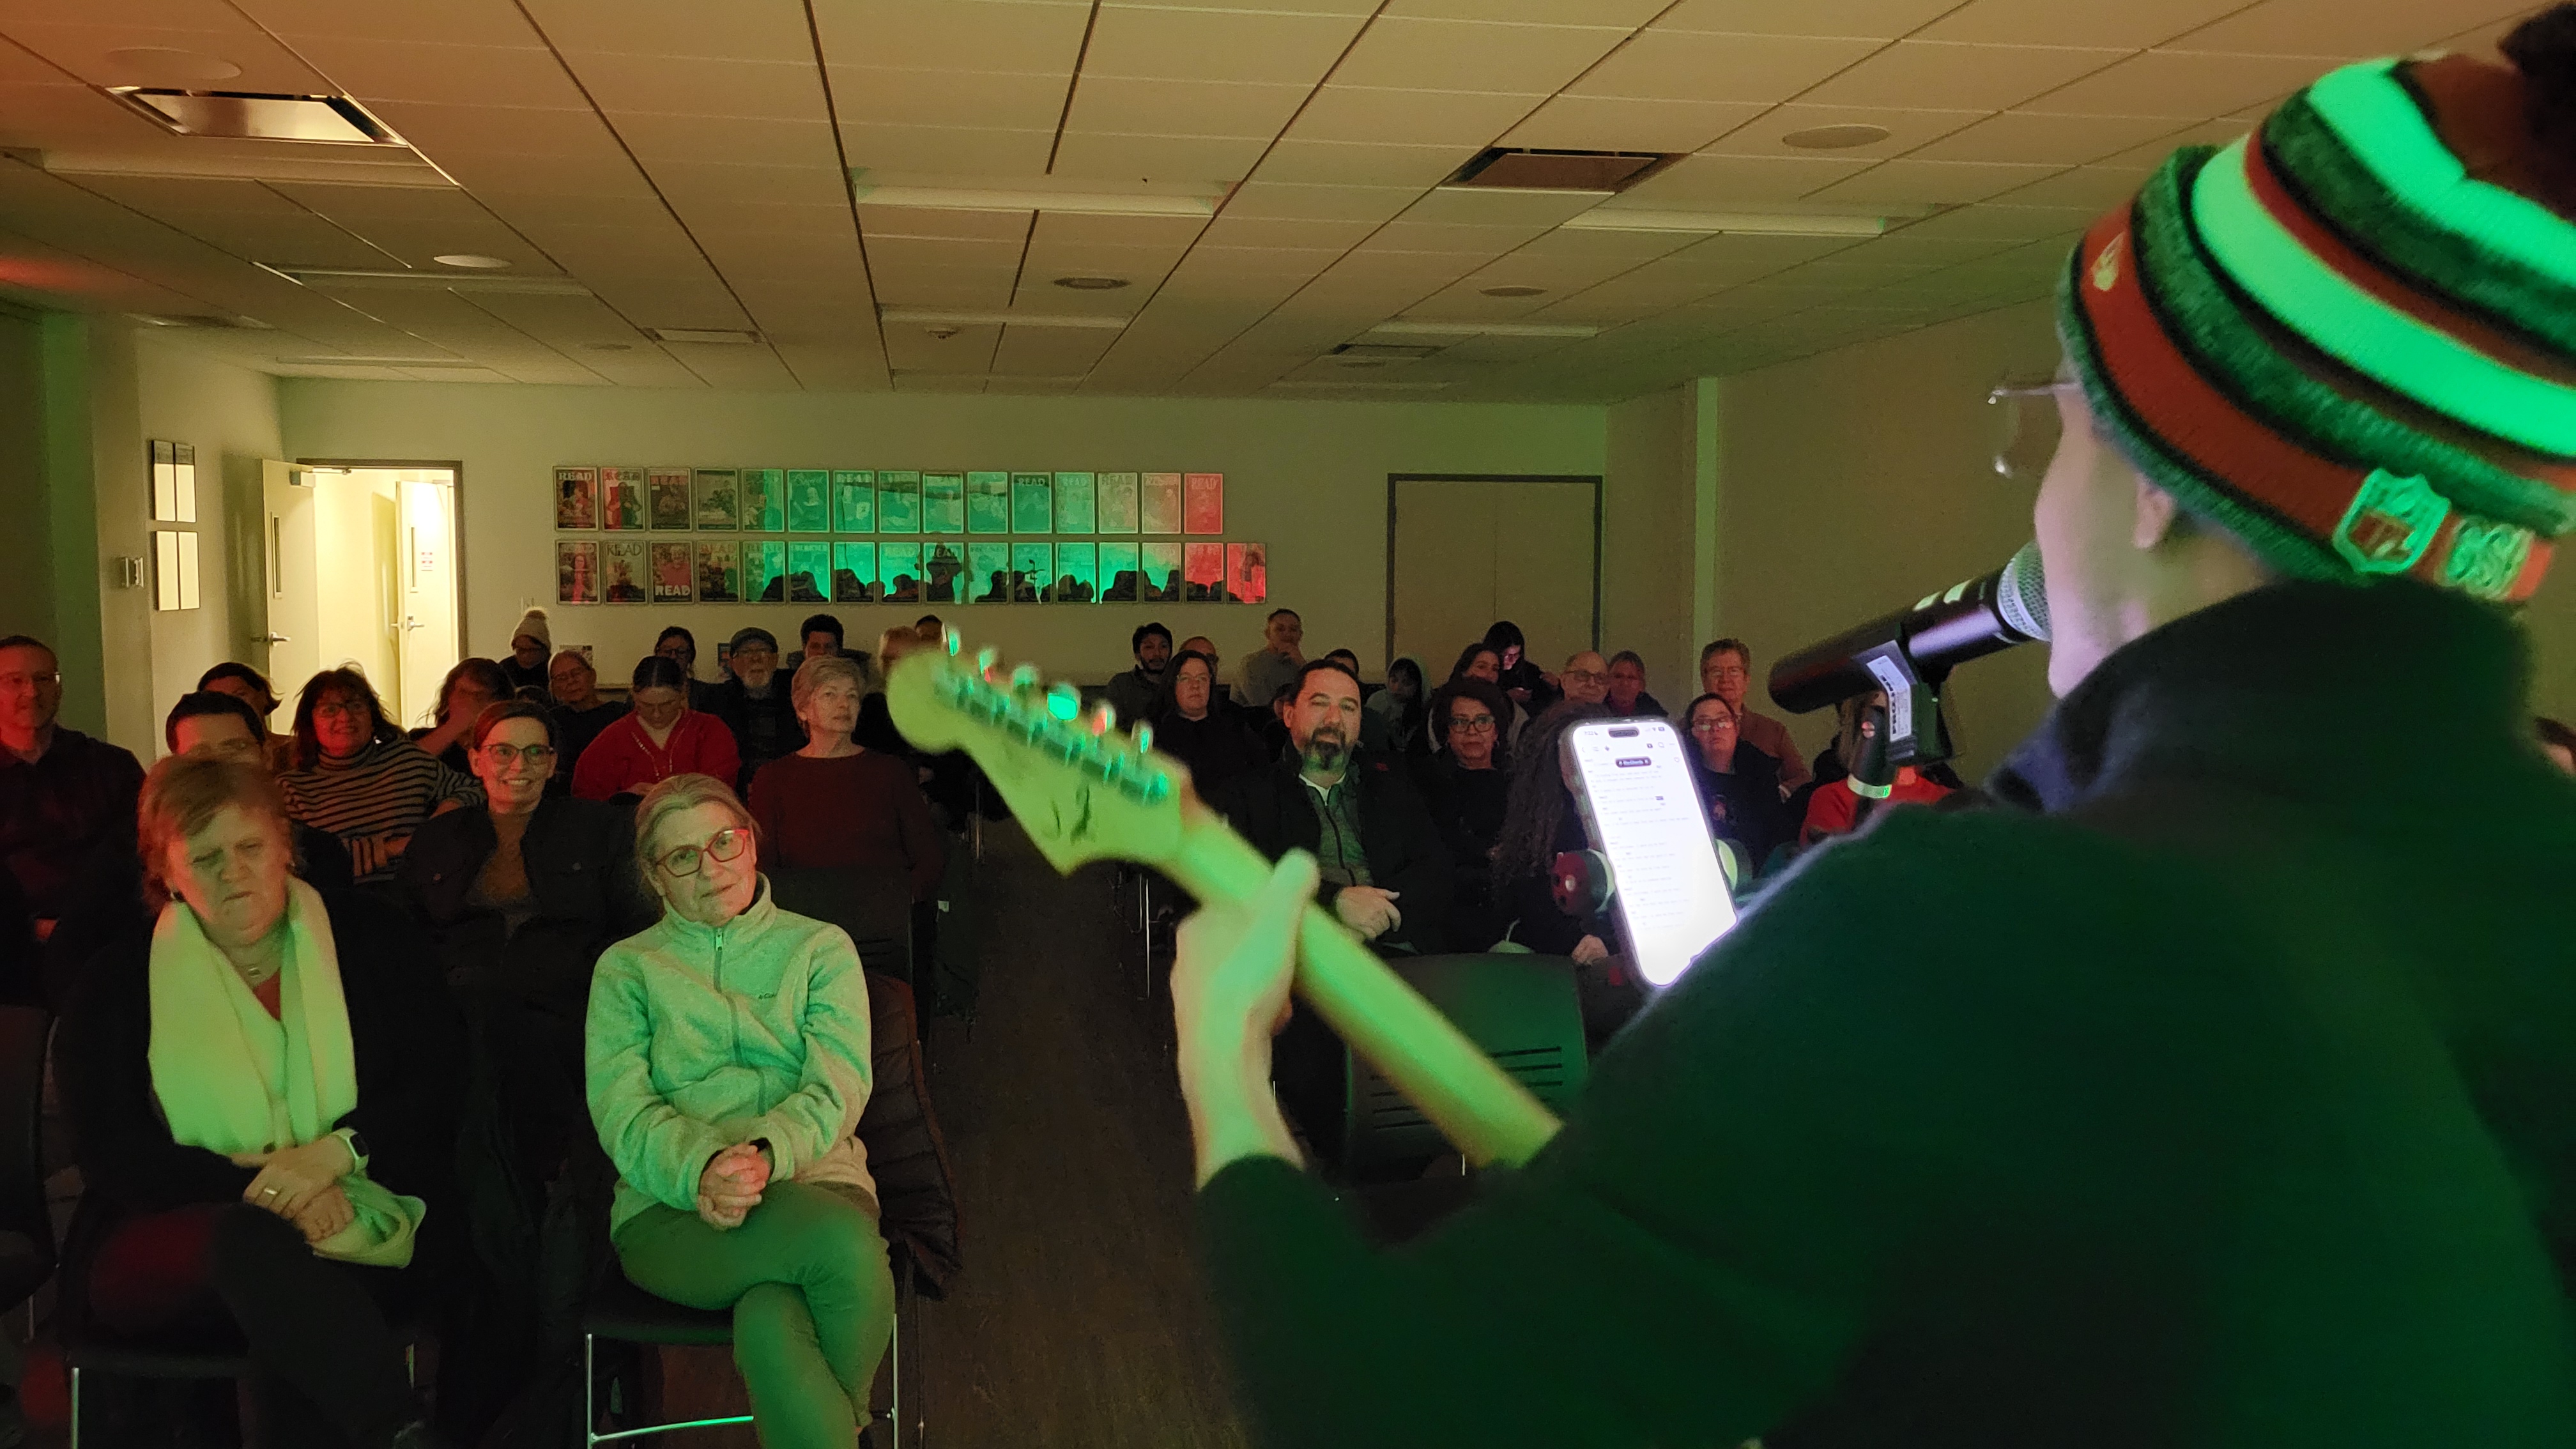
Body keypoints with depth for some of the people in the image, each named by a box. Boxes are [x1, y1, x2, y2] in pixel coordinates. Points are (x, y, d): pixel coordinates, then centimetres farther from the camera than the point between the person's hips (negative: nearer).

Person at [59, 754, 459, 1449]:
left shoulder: (367, 936, 10)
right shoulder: (119, 981, 8)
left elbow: (438, 1085, 3)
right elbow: (112, 1154, -1)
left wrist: (337, 1152, -17)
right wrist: (266, 1186, -17)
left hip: (356, 1229, 0)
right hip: (170, 1234, 0)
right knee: (255, 1239, -36)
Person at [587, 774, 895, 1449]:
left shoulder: (820, 949, 14)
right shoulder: (627, 968, 15)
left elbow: (837, 1089, 0)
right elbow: (620, 1107, -1)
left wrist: (763, 1154, -22)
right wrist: (701, 1167, -22)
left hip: (811, 1183, 1)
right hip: (672, 1208, -1)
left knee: (769, 1326, -35)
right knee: (846, 1244, -34)